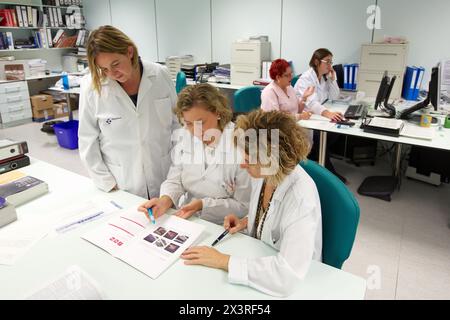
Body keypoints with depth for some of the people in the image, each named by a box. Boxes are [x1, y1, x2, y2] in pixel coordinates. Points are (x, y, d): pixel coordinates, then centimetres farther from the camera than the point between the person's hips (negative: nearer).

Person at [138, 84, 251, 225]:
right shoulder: (186, 137, -1)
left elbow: (244, 206, -12)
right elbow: (175, 181, 0)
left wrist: (203, 205, -21)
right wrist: (165, 200, -21)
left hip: (221, 228, -3)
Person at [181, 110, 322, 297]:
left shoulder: (301, 197, -31)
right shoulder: (262, 174, -11)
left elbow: (287, 275, -35)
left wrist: (223, 261, -28)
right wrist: (245, 222, -10)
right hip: (261, 258, 5)